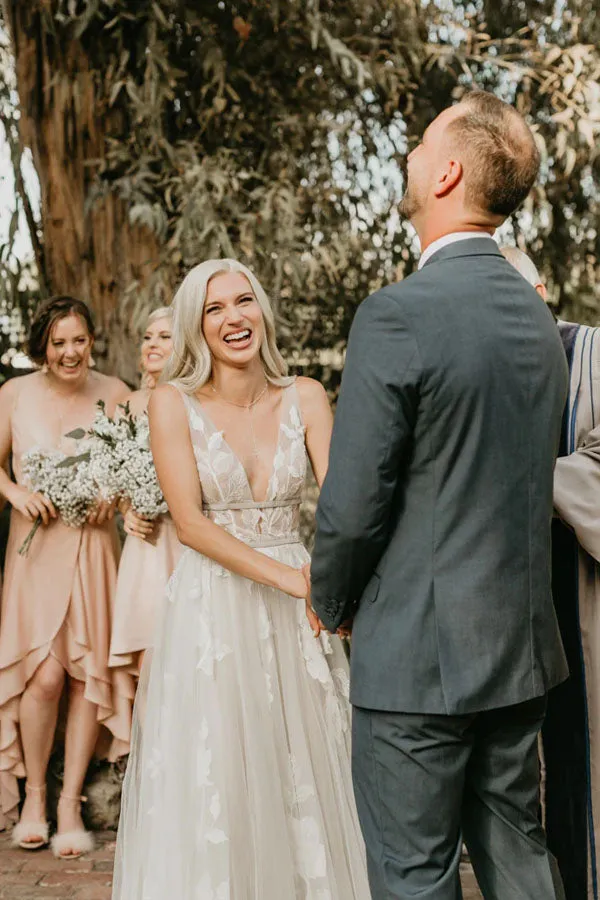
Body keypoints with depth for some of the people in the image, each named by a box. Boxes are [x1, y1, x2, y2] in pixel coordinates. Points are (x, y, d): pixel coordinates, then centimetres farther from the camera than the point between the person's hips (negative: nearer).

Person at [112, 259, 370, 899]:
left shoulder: (304, 397, 1)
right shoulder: (173, 403, -5)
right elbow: (190, 523, -12)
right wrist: (287, 577, -21)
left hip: (295, 611, 2)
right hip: (211, 609, -2)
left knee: (305, 776, 9)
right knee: (213, 784, 4)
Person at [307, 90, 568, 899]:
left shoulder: (398, 315, -18)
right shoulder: (539, 316, 8)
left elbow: (353, 501, -17)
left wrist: (331, 605, 2)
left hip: (418, 652, -7)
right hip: (521, 646, 8)